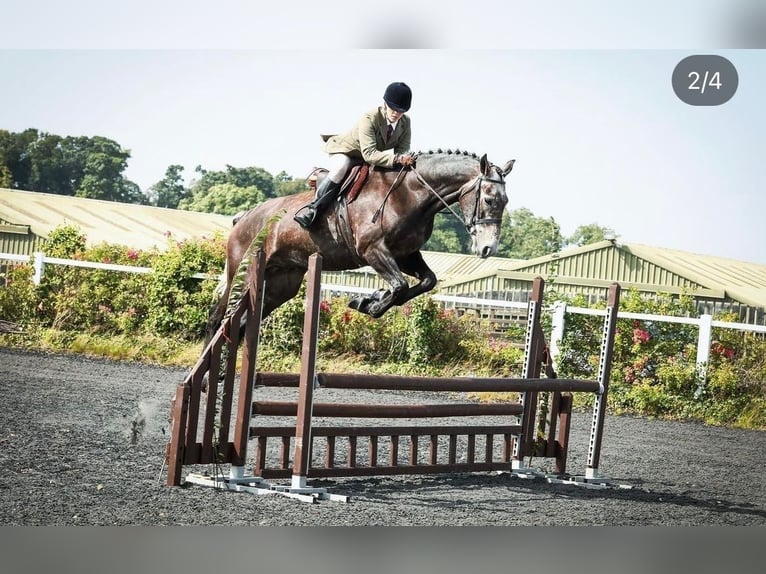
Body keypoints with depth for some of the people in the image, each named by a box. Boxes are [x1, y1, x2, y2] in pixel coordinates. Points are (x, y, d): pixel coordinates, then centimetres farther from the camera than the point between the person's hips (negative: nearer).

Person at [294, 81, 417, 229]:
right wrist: (396, 158, -54)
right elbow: (369, 154, -41)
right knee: (340, 169, -37)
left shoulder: (405, 121, -14)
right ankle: (313, 208, -29)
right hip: (346, 151, -7)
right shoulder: (369, 118, -33)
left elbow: (403, 149, -12)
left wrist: (404, 158, -38)